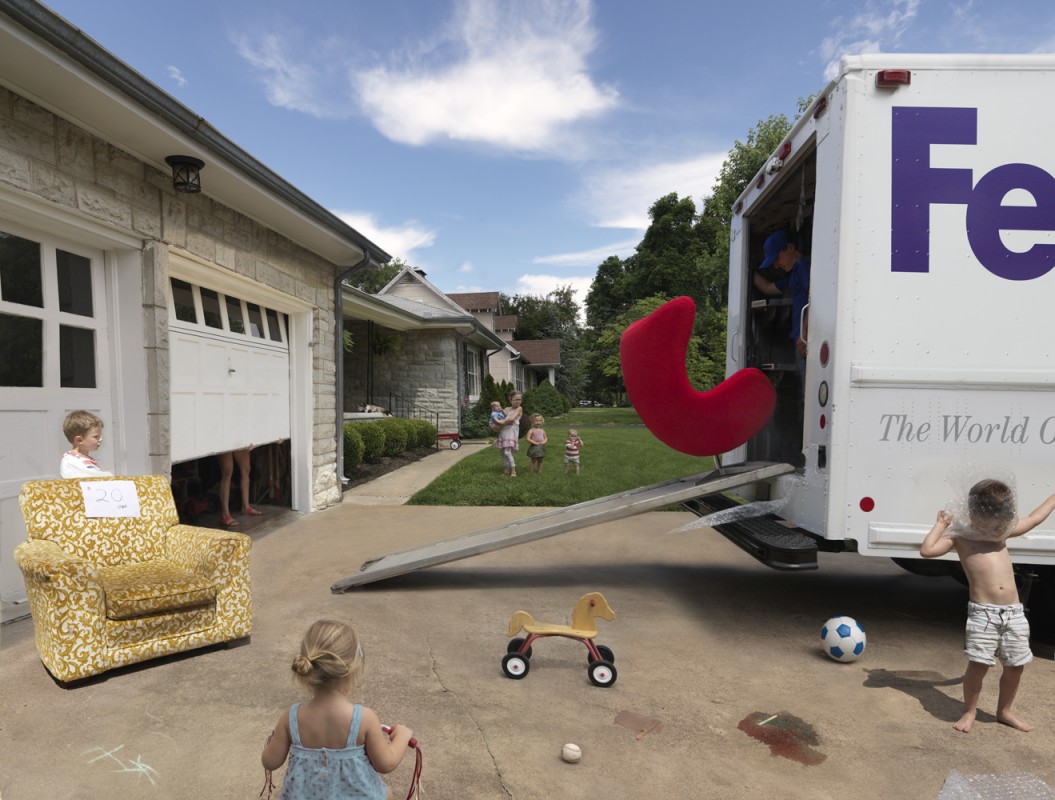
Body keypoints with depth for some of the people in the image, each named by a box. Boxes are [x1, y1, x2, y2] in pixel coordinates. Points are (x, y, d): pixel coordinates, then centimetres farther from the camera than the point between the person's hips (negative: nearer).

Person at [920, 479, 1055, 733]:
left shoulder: (1003, 533, 15)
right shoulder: (960, 537, -1)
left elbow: (1034, 518, 30)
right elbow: (926, 550, -15)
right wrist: (941, 524, -7)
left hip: (1014, 613, 6)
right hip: (982, 613, -6)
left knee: (1015, 665, 12)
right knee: (978, 664, -7)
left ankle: (1004, 711, 32)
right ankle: (969, 711, 12)